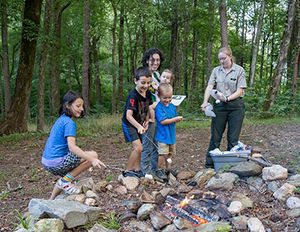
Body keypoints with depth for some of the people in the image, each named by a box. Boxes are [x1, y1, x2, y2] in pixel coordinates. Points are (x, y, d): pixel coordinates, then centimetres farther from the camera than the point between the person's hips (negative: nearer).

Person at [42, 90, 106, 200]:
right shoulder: (69, 123, -15)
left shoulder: (61, 119, 14)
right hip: (56, 163, -10)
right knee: (93, 155, -13)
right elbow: (72, 147, -26)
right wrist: (92, 160, -31)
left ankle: (52, 200, 38)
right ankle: (65, 180, -6)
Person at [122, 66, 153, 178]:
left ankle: (138, 170, 26)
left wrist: (146, 120, -2)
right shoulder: (133, 96, -28)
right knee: (138, 148, -16)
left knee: (138, 148, 14)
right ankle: (128, 171, -3)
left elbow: (148, 107, 13)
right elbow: (128, 115, -35)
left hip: (139, 124, 7)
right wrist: (139, 126, -48)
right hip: (129, 124, -7)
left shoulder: (147, 93, -4)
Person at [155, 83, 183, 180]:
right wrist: (175, 119, -20)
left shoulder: (172, 106, 7)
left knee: (170, 152, 15)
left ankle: (168, 168, 29)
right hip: (162, 135, -7)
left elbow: (175, 119, 14)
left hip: (171, 135, 7)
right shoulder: (159, 107, -16)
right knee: (163, 153, -10)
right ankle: (159, 170, 7)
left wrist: (178, 119, -10)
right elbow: (163, 121, -22)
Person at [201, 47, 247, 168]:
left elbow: (240, 90, -7)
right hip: (219, 105, 2)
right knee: (215, 136, 3)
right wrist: (205, 102, -19)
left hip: (236, 106, -2)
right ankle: (209, 165, 10)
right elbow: (209, 86, -3)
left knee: (233, 138, 3)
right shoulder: (216, 70, 7)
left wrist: (227, 98, -23)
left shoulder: (239, 70, -1)